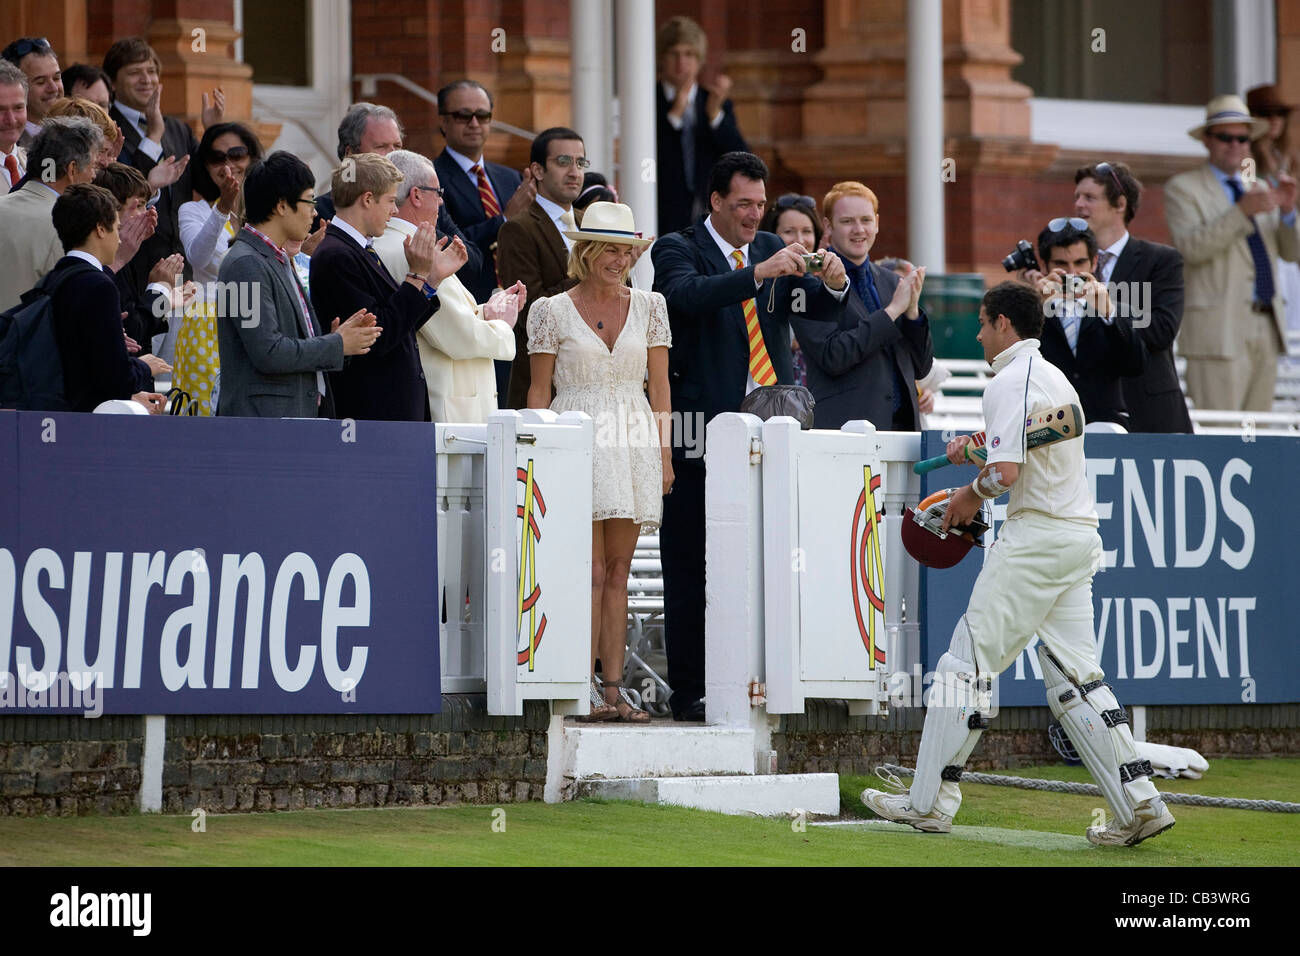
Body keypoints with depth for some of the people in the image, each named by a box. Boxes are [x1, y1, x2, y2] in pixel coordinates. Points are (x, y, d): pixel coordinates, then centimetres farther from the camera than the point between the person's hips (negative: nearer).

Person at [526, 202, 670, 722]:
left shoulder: (648, 307, 10)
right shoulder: (554, 311, 2)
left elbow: (659, 386, 11)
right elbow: (539, 391, 3)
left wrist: (663, 454, 5)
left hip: (633, 444, 3)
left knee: (618, 572, 4)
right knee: (591, 571, -9)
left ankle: (613, 686, 5)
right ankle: (585, 690, -7)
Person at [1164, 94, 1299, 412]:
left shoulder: (1259, 189, 20)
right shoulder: (1182, 188, 1)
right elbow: (1191, 247, -15)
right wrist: (1242, 211, -25)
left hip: (1266, 329, 6)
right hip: (1218, 329, -6)